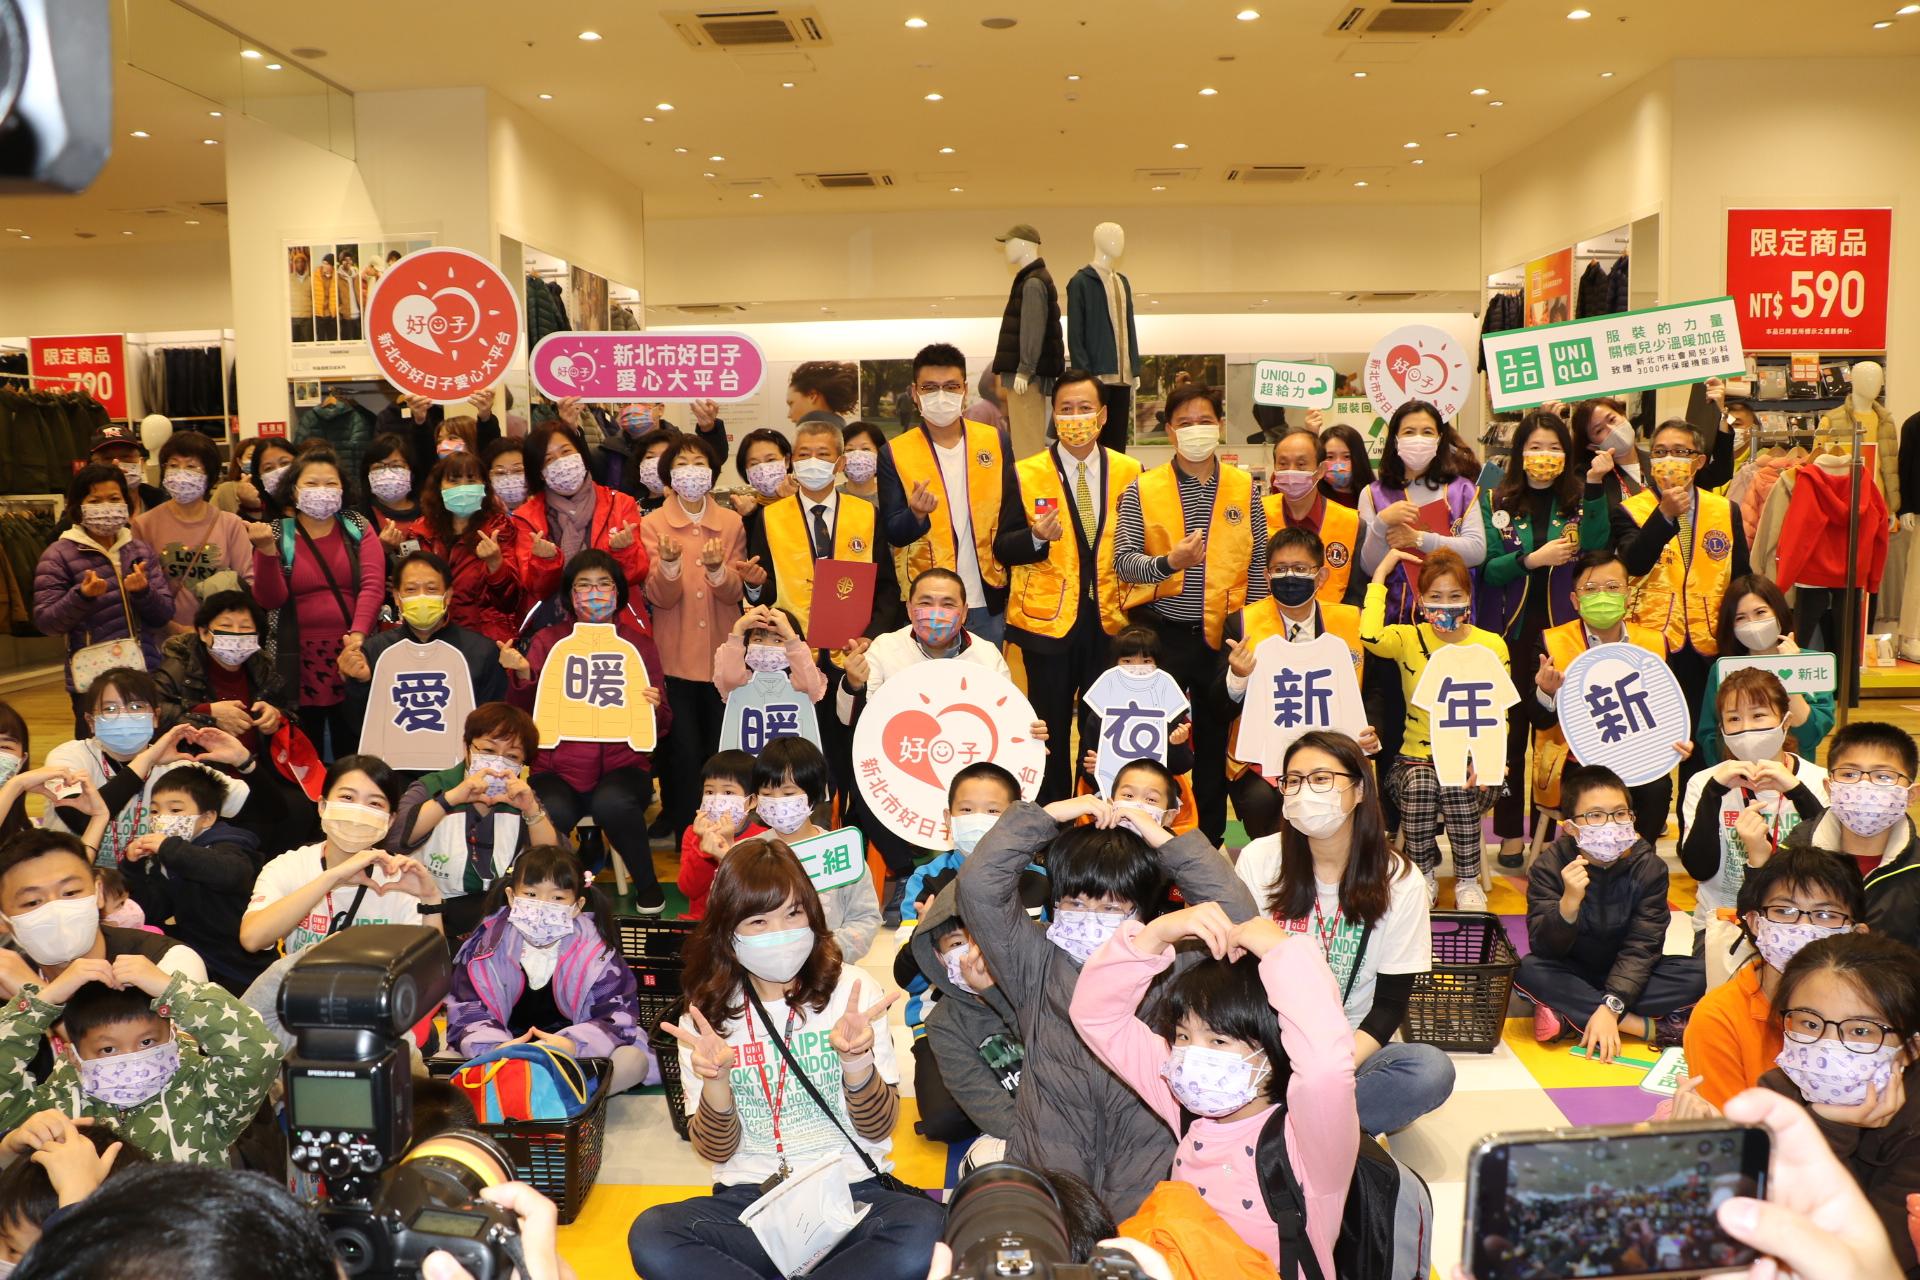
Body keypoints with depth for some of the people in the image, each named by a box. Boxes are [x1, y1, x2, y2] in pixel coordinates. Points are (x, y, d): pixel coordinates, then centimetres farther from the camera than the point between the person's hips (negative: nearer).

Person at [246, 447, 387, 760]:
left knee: (354, 750, 3)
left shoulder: (358, 528, 6)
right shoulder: (278, 534, 5)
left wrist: (358, 634, -21)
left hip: (353, 653, 0)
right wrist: (267, 550, -16)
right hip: (299, 660, 0)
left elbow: (373, 585, -6)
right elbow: (270, 600, -2)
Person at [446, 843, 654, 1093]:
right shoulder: (488, 945, -6)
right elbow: (466, 1007, -10)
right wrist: (494, 1047, -31)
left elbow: (617, 1015, -13)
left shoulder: (595, 952, -9)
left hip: (575, 1057, -1)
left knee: (634, 1060, -28)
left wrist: (572, 1044, -33)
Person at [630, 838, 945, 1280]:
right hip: (749, 1197, 1)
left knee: (927, 1231, -33)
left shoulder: (849, 989, -2)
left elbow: (879, 1129, -2)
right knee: (650, 1236, -29)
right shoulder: (707, 1014, 2)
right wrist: (715, 1081, -19)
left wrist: (856, 1060, -22)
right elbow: (716, 1151, 2)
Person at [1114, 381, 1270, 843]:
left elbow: (1257, 561, 7)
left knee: (1215, 737, 10)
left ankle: (1208, 843, 23)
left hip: (1223, 632, 2)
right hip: (1161, 631, -1)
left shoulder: (1244, 488, 5)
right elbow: (1123, 560, -8)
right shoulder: (1142, 490, -1)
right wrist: (1168, 562, -26)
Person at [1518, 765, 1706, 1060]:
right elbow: (1543, 948, -23)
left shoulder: (1649, 867, -13)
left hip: (1626, 976, 1)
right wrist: (1569, 902, -43)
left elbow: (1641, 947, -19)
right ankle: (1651, 1027, -26)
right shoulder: (1550, 866, -16)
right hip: (1571, 975, -1)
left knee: (1696, 974, -24)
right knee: (1528, 970, -32)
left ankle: (1567, 1015, -26)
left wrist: (1610, 1007, -33)